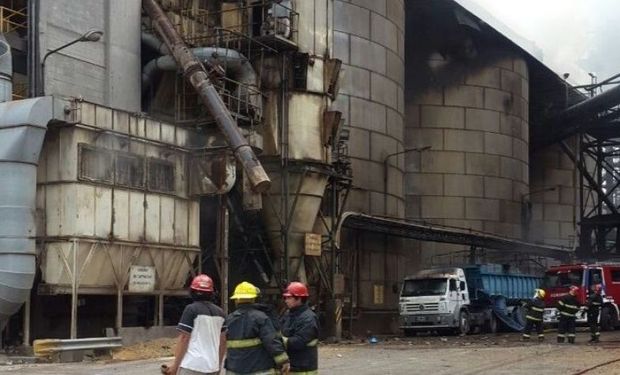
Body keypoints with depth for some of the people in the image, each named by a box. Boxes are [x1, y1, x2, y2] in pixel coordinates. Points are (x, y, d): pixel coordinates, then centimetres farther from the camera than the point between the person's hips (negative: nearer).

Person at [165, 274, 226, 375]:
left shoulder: (191, 309, -7)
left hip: (192, 365, -6)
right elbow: (223, 341, 14)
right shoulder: (219, 312, 10)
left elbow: (184, 338, -10)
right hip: (212, 366, 6)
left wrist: (175, 365, -5)